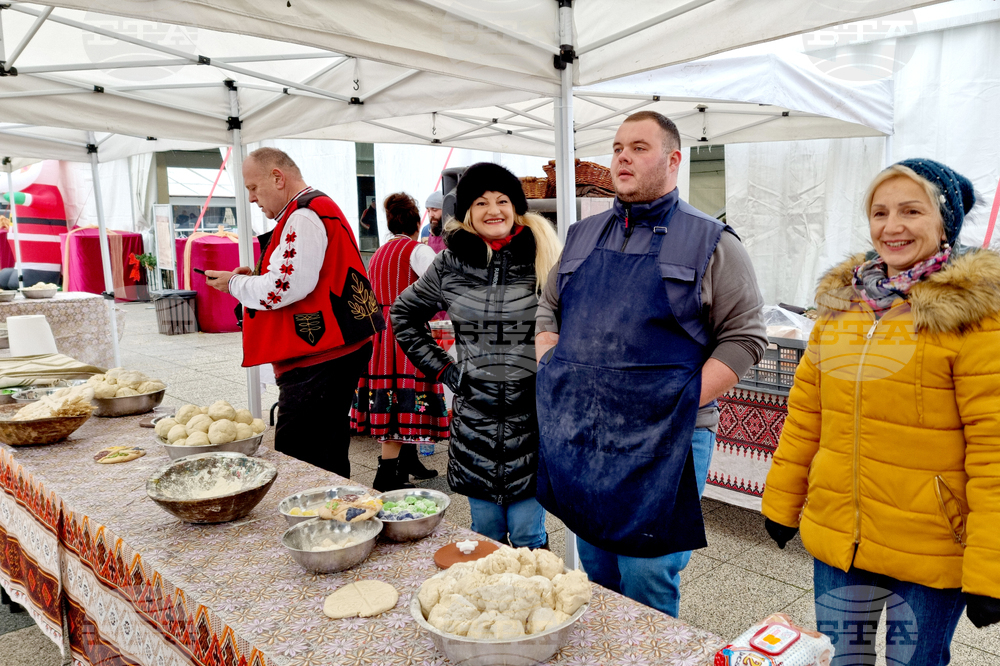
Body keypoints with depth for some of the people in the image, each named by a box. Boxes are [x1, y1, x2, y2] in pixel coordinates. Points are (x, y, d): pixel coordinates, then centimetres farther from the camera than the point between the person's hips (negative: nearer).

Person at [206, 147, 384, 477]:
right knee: (329, 464, 18)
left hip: (318, 361, -11)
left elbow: (284, 288, -20)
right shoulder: (320, 208, 22)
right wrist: (255, 277, 16)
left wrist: (234, 283, -3)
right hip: (336, 352, 11)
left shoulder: (303, 216, -13)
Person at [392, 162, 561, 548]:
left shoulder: (544, 259, -3)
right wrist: (442, 369, 7)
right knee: (484, 536, 15)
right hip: (474, 418, 2)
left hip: (532, 416, -2)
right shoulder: (451, 264, 3)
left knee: (527, 538, 7)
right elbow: (403, 315, 15)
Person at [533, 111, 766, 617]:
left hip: (662, 442, -4)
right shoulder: (582, 236, 14)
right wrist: (552, 377, 4)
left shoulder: (710, 242, -1)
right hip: (579, 439, 5)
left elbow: (744, 335, -5)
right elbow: (548, 313, 20)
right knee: (594, 579, 19)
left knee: (646, 584, 2)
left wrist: (684, 402, -14)